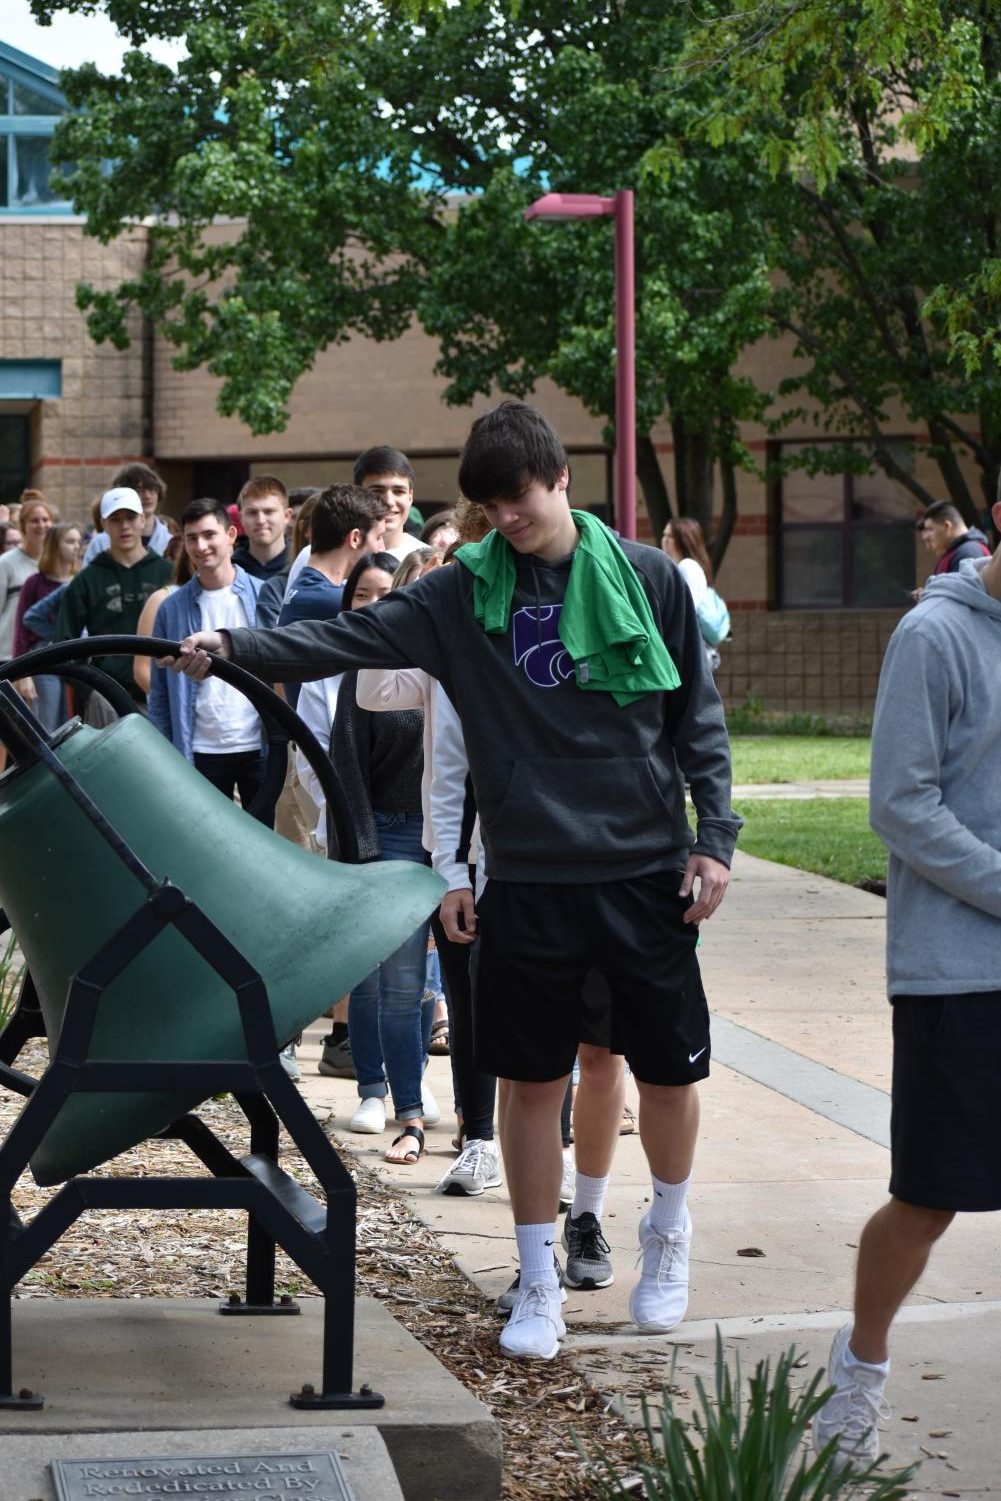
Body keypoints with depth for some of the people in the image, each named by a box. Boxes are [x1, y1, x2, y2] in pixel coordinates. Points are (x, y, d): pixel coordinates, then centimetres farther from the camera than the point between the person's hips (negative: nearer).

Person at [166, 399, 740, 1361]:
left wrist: (714, 837, -2)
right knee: (532, 1083, 4)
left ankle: (667, 1233, 33)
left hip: (646, 874, 0)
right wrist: (234, 648, -20)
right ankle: (539, 1282, 17)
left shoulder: (646, 579, 1)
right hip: (527, 880, 1)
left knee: (668, 1072, 6)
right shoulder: (464, 594, 2)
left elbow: (698, 715, 5)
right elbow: (354, 639, -6)